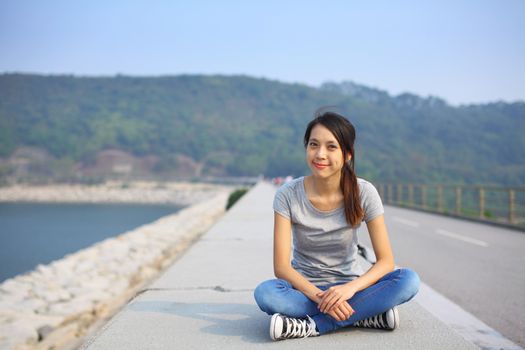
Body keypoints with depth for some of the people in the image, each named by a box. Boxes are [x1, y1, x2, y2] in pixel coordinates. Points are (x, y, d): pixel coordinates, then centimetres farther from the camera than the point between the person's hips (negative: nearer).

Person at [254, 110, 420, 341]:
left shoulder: (364, 193, -11)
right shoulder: (288, 195, -12)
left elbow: (385, 260, -12)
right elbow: (281, 266, -16)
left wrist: (350, 288, -31)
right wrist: (319, 296, -32)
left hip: (347, 286, 1)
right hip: (305, 288, -1)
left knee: (409, 280, -26)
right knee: (265, 293, -34)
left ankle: (312, 326, -27)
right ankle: (365, 315, -25)